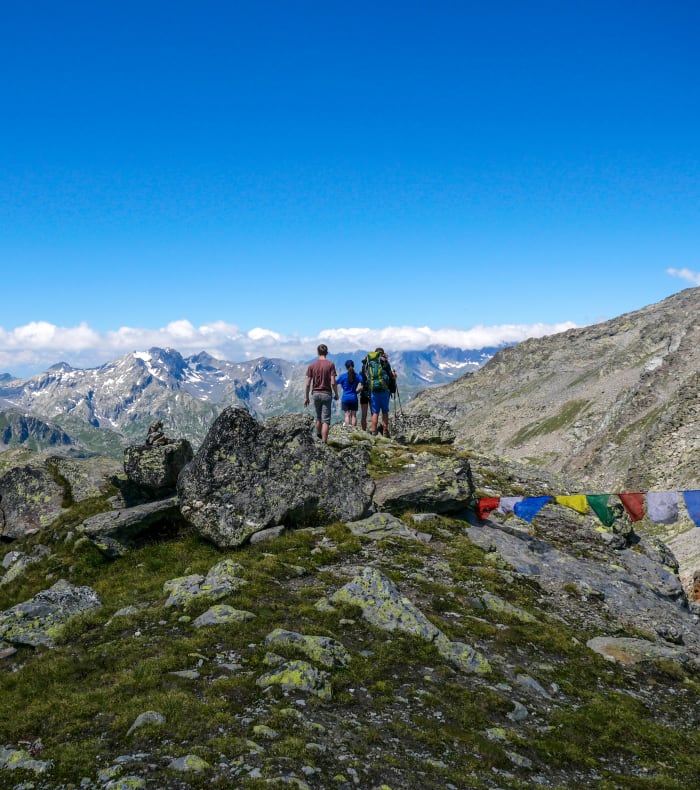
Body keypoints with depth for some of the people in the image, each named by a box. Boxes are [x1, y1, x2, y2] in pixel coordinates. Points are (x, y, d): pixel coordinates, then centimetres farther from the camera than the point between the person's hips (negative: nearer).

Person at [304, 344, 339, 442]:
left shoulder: (312, 366, 0)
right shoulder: (330, 364, -8)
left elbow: (308, 384, -1)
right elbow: (333, 382, -13)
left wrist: (306, 397, 9)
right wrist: (336, 394, 2)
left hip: (315, 393, 3)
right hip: (326, 394, -3)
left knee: (318, 417, 23)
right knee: (325, 420, -2)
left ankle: (318, 435, 40)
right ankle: (324, 442, -7)